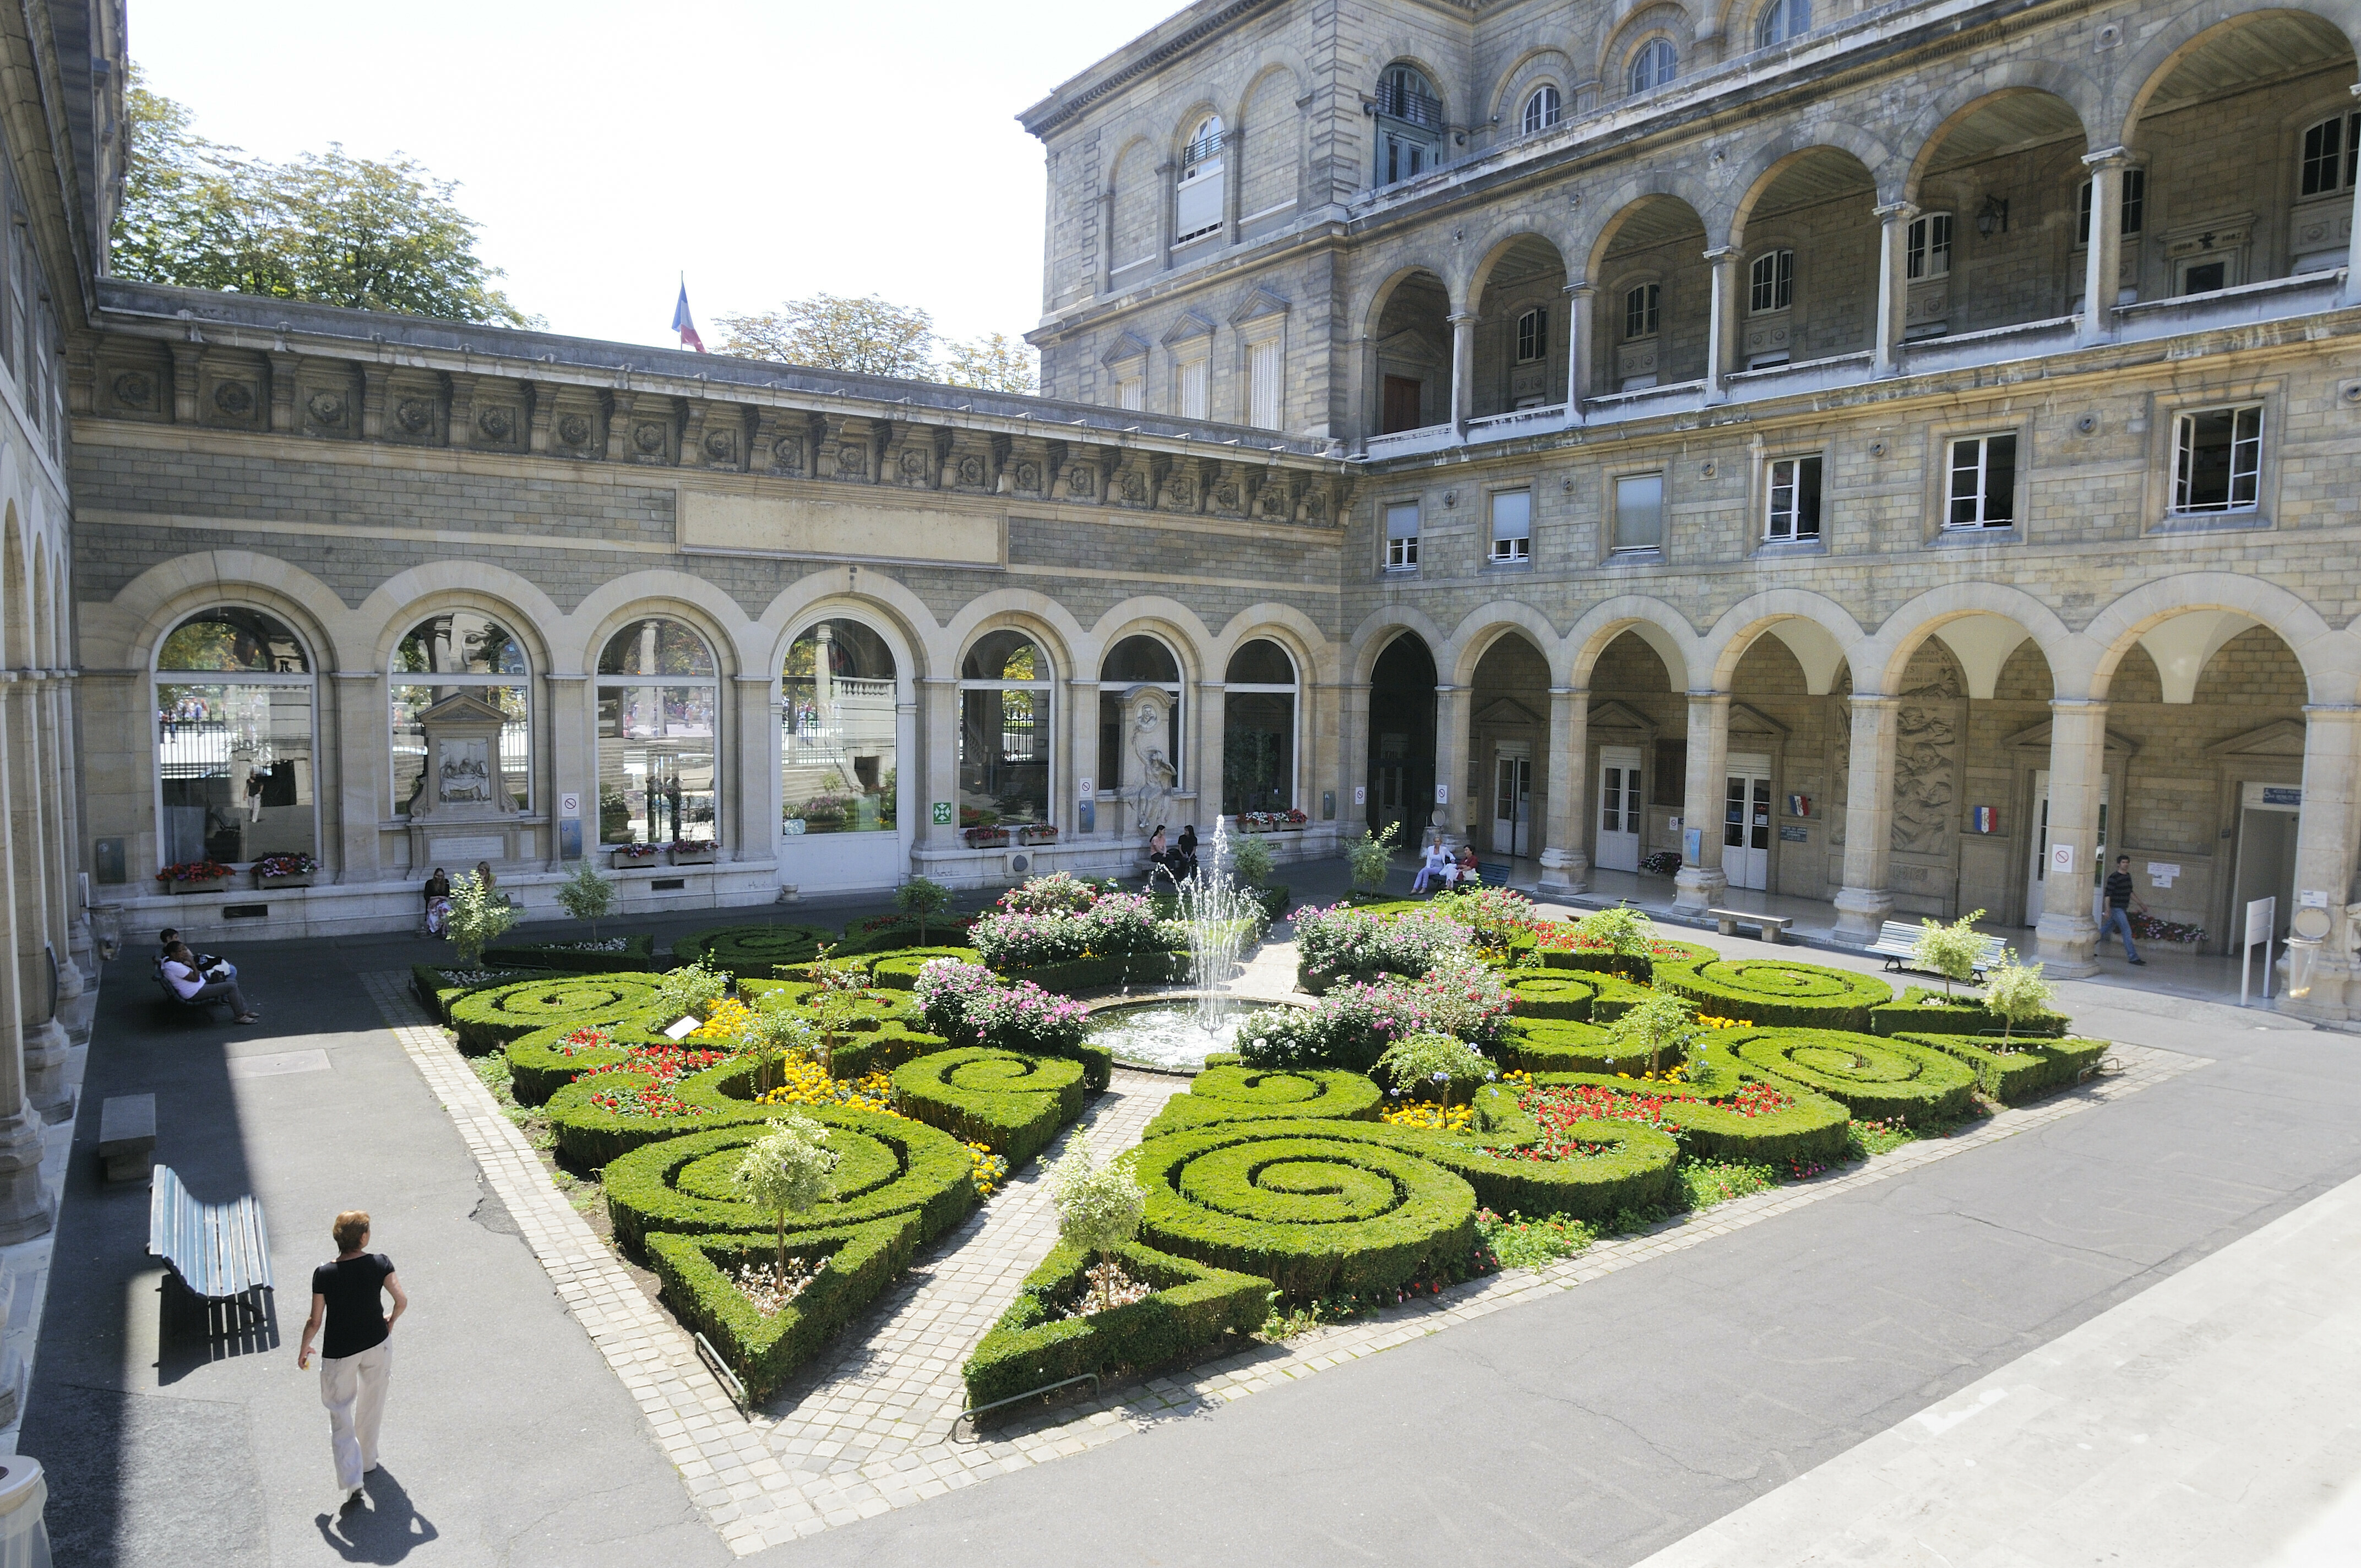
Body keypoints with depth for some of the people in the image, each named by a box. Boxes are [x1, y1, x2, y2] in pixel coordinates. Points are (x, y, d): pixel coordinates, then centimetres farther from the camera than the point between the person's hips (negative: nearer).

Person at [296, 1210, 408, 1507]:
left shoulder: (324, 1275, -18)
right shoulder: (380, 1263, -16)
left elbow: (315, 1321, -11)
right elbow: (402, 1301, -16)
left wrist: (304, 1349, 8)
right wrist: (392, 1321, 7)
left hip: (338, 1352, -2)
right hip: (377, 1344, 2)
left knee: (340, 1412, 12)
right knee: (371, 1405, 23)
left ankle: (352, 1480, 4)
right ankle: (367, 1460, 40)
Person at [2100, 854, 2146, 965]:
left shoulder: (2128, 876, 12)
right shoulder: (2114, 877, -14)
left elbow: (2130, 892, 23)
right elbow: (2108, 894, -16)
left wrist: (2140, 904, 22)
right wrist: (2108, 910, -20)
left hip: (2123, 909, 9)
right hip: (2116, 909, -9)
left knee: (2107, 929, 14)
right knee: (2127, 932, -10)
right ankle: (2133, 957, -8)